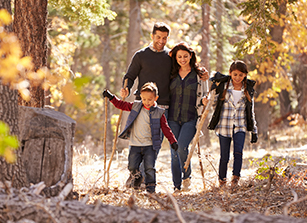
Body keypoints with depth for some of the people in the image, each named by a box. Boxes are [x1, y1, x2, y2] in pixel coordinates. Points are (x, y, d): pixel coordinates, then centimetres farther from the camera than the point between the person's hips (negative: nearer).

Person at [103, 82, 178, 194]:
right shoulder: (135, 106, 5)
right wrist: (111, 97, 8)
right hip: (135, 145, 2)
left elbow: (165, 128, 1)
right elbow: (121, 105, 15)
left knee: (150, 168, -8)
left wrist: (173, 141, -4)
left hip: (150, 146, -2)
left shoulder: (159, 113, -1)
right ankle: (136, 177, 31)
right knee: (132, 166, 0)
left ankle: (150, 188, 4)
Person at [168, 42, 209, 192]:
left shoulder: (200, 74, 5)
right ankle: (177, 186, 9)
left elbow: (204, 96, 11)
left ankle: (186, 176, 2)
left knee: (182, 147, -22)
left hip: (191, 119, -3)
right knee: (174, 152, 0)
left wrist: (204, 101, -10)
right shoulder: (172, 74, 10)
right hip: (173, 118, 3)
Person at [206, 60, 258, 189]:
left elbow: (251, 112, 12)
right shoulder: (223, 86, 0)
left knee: (238, 152, -20)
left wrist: (254, 131, 11)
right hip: (224, 125, -1)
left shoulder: (248, 90, 6)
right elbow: (214, 103, 12)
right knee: (224, 156, 1)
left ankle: (235, 178, -16)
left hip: (240, 126, 1)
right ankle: (222, 180, 18)